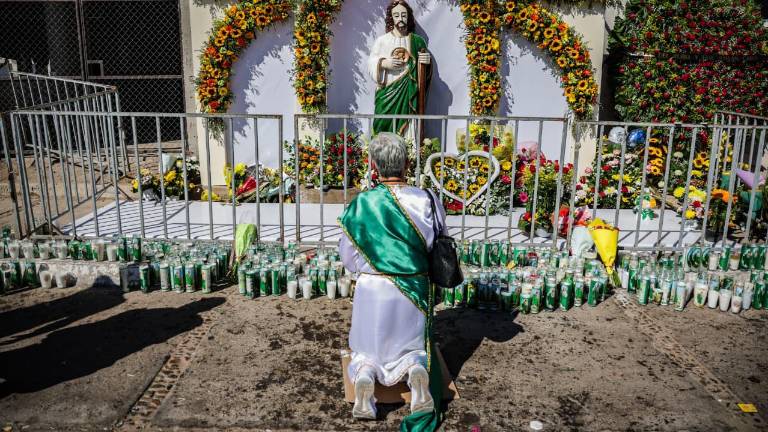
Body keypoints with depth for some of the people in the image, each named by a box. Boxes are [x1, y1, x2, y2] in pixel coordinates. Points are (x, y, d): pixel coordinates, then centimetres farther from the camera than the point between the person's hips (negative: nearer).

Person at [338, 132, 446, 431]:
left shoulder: (360, 204, -11)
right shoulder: (426, 201, -9)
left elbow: (348, 256, -1)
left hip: (371, 290, 0)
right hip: (414, 291, 1)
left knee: (367, 348, 20)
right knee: (412, 348, 20)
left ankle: (363, 374, -13)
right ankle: (416, 370, -14)